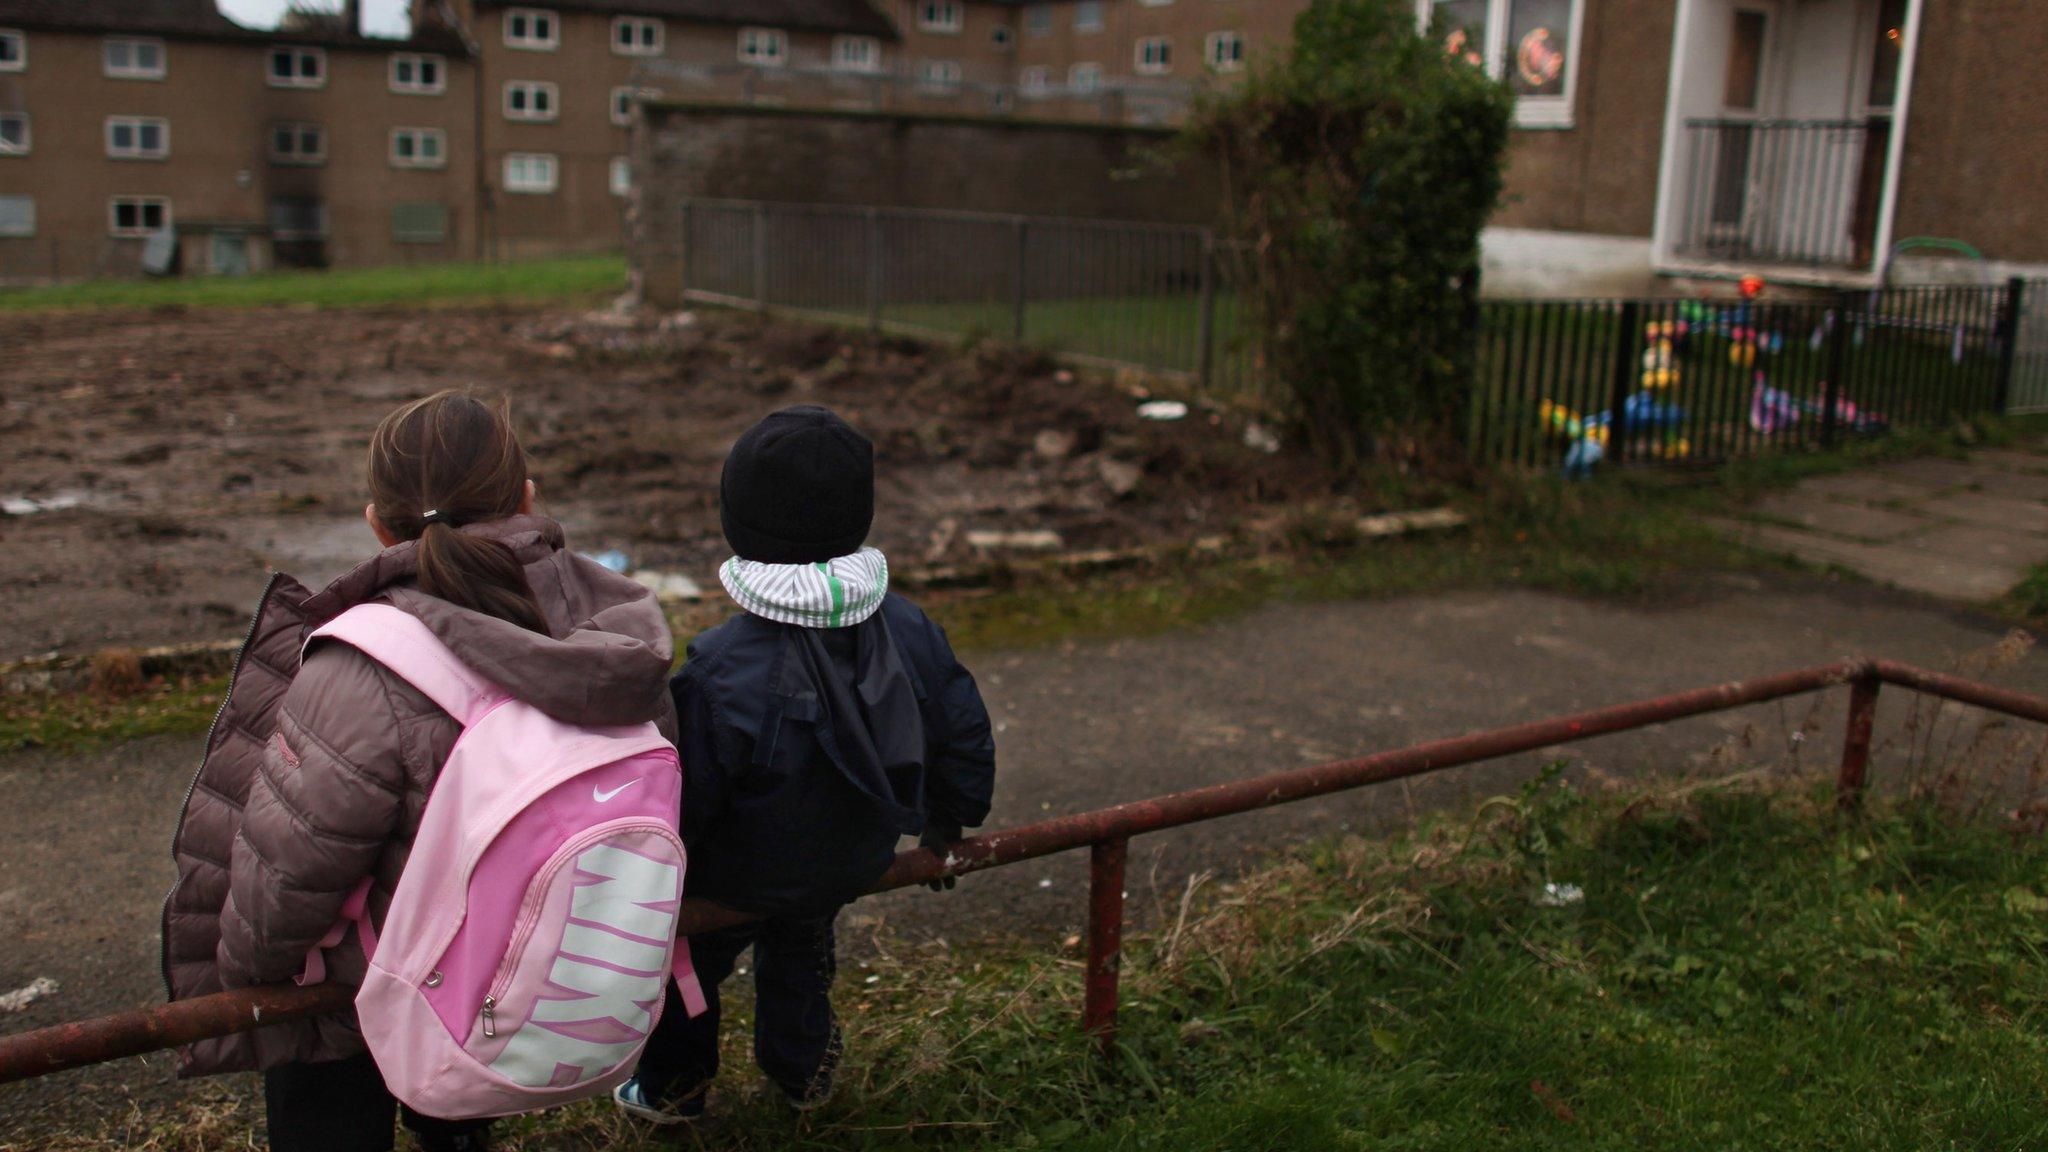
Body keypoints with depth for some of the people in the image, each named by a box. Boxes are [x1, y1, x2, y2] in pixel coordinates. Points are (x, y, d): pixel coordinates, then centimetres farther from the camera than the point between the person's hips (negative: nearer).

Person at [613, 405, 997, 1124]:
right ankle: (804, 1072, 55)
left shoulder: (720, 674, -37)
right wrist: (945, 823, 14)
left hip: (732, 884, -5)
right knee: (800, 957, 34)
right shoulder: (909, 630, -20)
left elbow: (678, 809, -27)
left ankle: (672, 1088, 47)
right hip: (851, 868, 5)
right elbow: (965, 739, -6)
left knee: (684, 966, 25)